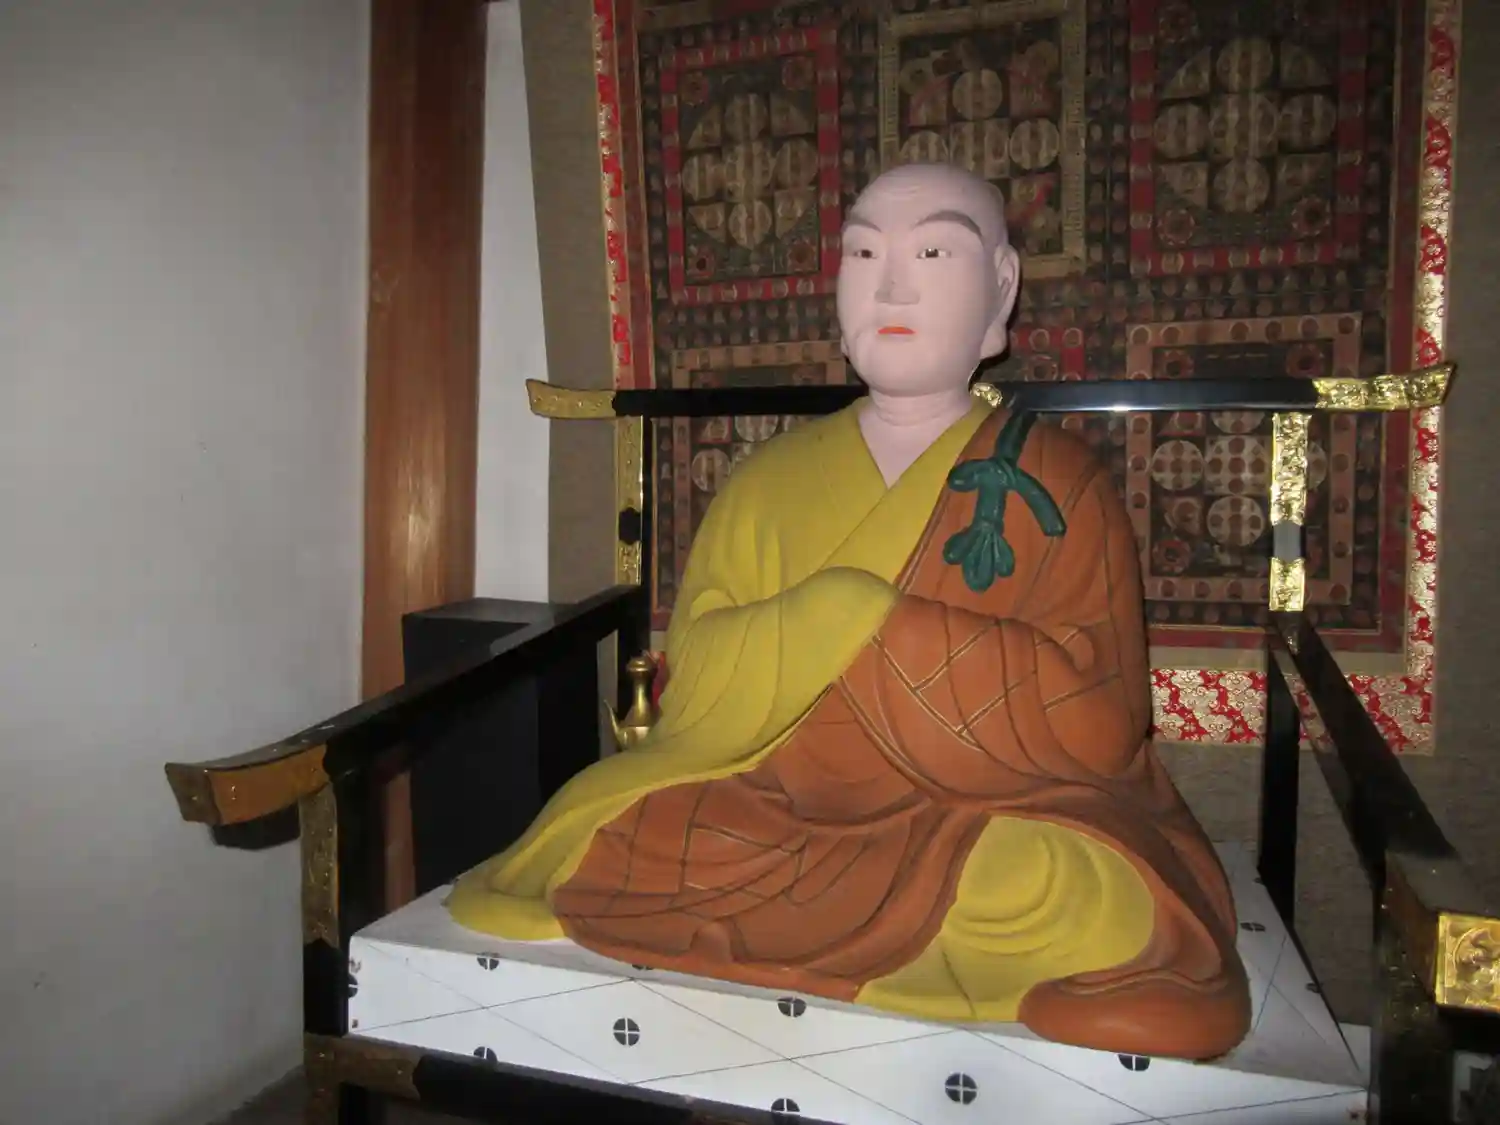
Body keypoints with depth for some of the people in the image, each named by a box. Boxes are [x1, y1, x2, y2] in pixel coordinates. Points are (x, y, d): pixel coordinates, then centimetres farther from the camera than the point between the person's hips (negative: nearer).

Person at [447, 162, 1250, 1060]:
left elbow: (1096, 719, -10)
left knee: (1104, 899, -31)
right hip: (791, 806, 2)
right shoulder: (773, 479, 7)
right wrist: (839, 613, -18)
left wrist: (875, 630, -17)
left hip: (989, 819, -1)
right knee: (605, 835, -22)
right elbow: (701, 691, -1)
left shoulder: (1057, 481, 0)